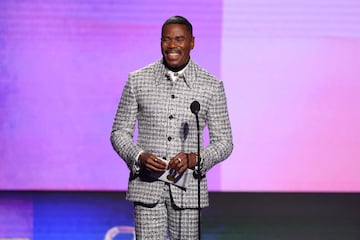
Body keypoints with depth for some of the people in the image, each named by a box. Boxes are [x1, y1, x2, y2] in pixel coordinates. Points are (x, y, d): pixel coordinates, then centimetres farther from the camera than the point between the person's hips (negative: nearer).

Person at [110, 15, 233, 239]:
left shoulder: (212, 86, 3)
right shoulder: (138, 80, 4)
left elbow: (224, 142, 6)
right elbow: (120, 132, 8)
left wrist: (195, 159, -14)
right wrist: (139, 157, -12)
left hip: (187, 189, 0)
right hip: (147, 186, 0)